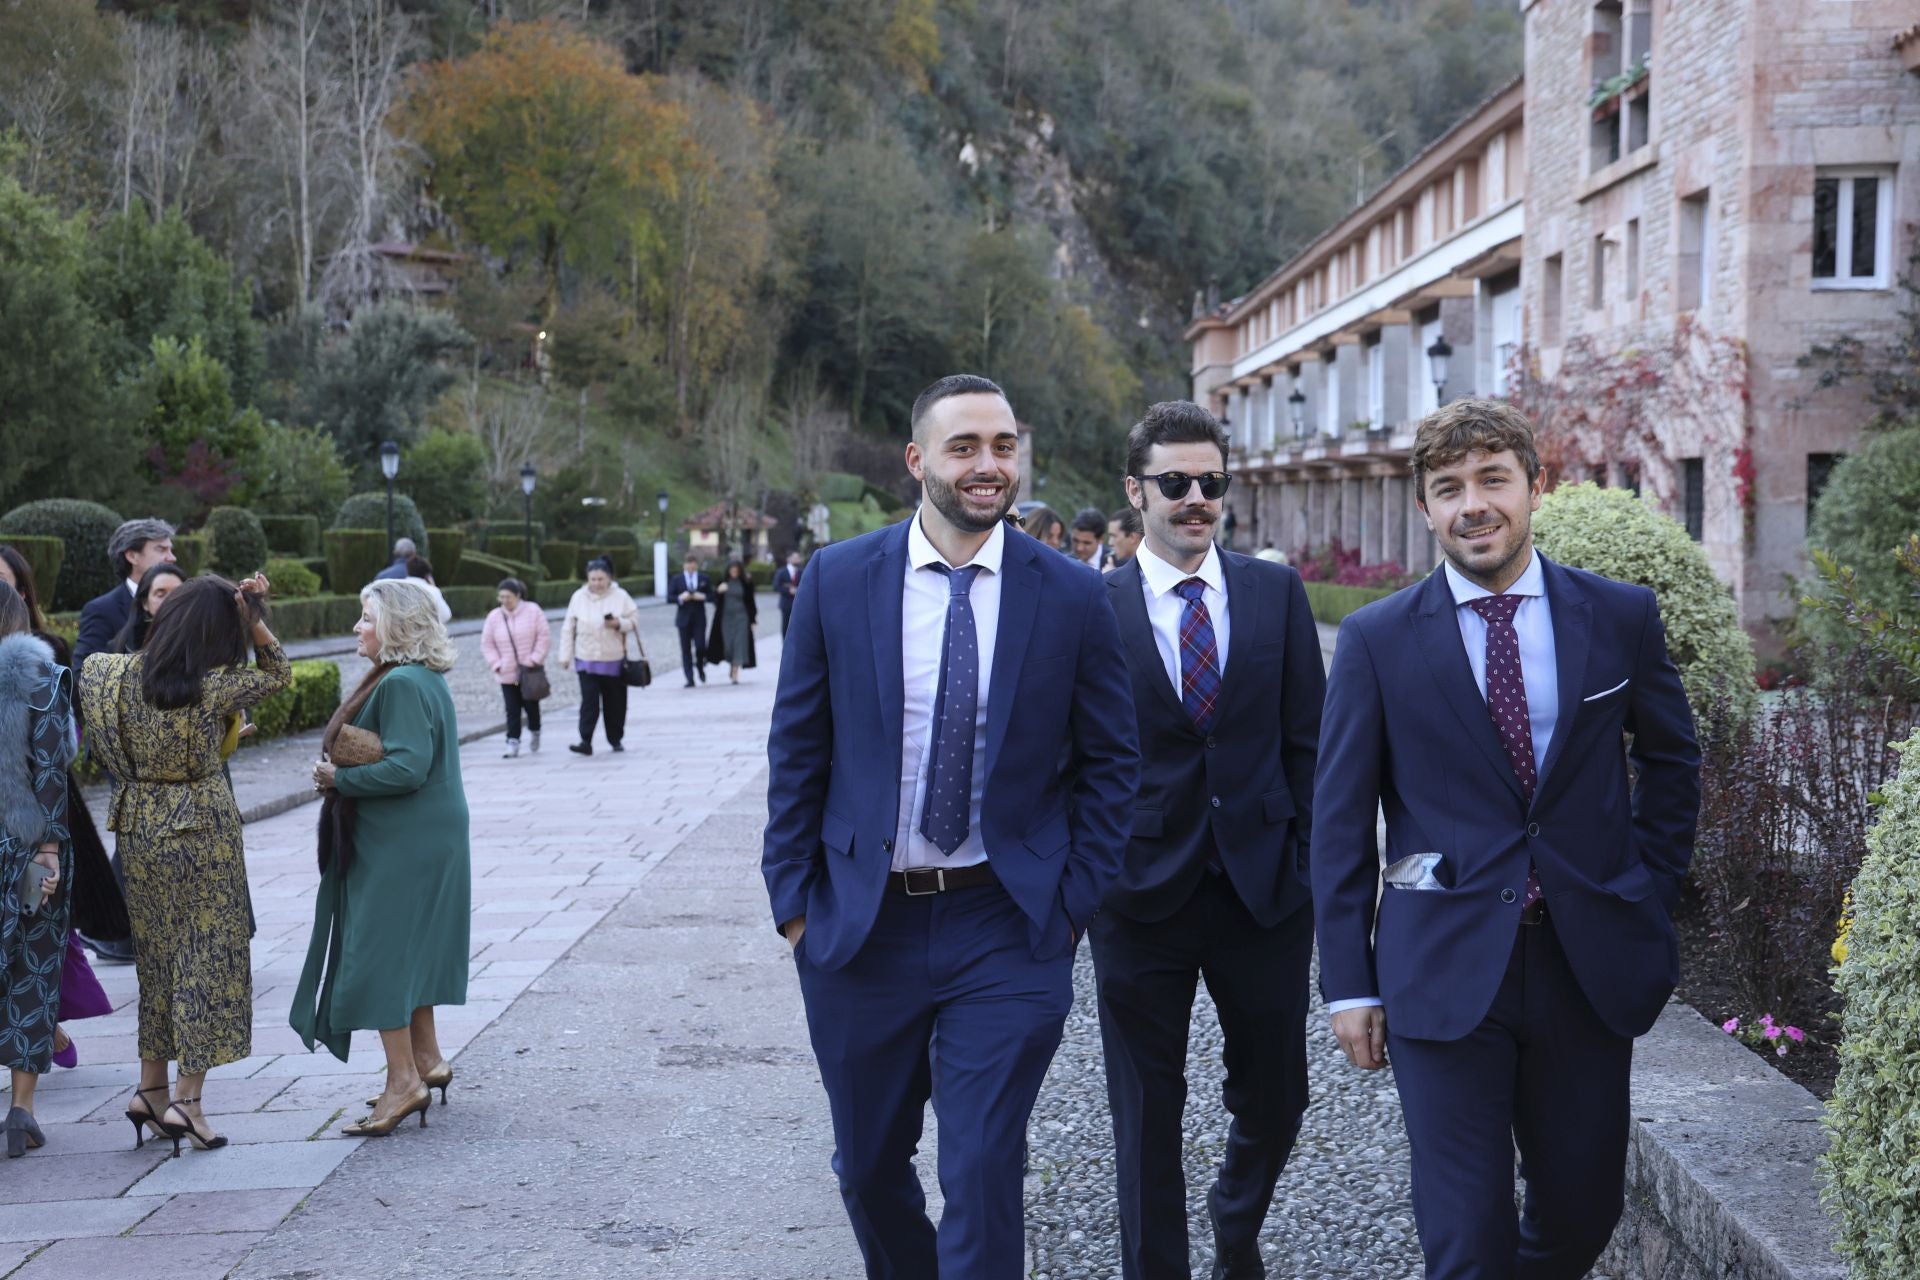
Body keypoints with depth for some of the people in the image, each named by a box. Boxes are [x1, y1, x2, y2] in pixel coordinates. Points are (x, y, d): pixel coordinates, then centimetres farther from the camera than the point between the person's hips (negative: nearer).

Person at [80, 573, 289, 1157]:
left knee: (157, 955, 17)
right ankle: (186, 1099, -1)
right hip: (202, 830, -5)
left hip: (139, 827, 5)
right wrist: (253, 621, -10)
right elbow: (278, 674, 0)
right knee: (207, 956, 2)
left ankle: (150, 1088, 22)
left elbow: (90, 664, 20)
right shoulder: (214, 687, -17)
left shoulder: (121, 672, -4)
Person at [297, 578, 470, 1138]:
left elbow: (406, 767, -28)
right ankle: (426, 1060, 26)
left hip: (400, 846, -11)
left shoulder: (402, 684, -20)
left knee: (378, 952, -6)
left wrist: (339, 779, -17)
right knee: (408, 950, 18)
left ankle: (405, 1079, -3)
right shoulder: (424, 679, 13)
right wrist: (340, 771, 6)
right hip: (425, 838, 11)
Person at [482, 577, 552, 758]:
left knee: (531, 705, 8)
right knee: (512, 710, -3)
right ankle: (513, 742, -1)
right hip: (507, 674, 1)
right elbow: (487, 644, 7)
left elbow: (544, 637, -4)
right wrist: (496, 664, -5)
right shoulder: (494, 617, 2)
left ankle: (534, 732, 34)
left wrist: (535, 659, -11)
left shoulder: (533, 611, -4)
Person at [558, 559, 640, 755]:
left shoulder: (620, 596, -2)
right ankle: (586, 742, -13)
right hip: (586, 659, -1)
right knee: (589, 701, -10)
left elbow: (635, 620, 1)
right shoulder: (579, 597, 0)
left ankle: (615, 739, 25)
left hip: (614, 659, 1)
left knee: (615, 702, 9)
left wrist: (619, 623, -19)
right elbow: (568, 629, 3)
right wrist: (565, 656, 1)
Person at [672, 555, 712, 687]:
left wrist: (703, 597, -12)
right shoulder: (677, 579, 6)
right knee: (686, 649, 0)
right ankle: (690, 679, 4)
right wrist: (680, 598, -16)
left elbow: (711, 595, 7)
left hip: (699, 618, 0)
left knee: (700, 646, -9)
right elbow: (670, 597, 2)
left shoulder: (704, 579, 8)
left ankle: (700, 667, 23)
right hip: (684, 618, 0)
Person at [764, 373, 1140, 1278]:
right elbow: (796, 750, 3)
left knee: (983, 1176, -4)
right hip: (860, 926, 2)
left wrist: (1073, 905, -2)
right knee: (868, 1167, 16)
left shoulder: (1072, 596, -3)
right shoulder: (837, 580, -2)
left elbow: (1109, 761, 3)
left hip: (1007, 930, -2)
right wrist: (793, 899, 0)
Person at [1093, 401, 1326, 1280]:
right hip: (1141, 897, -2)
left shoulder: (1277, 595, 3)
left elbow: (1306, 740, 4)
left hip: (1264, 886, 2)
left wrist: (1317, 868, 0)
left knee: (1273, 1098, 15)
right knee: (1147, 1116, 8)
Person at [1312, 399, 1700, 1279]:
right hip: (1445, 971, -2)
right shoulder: (1376, 640, -3)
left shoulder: (1622, 617, 2)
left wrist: (1650, 894, 9)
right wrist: (1349, 982, -2)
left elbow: (1671, 763, 16)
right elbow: (1339, 821, 0)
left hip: (1590, 964, 3)